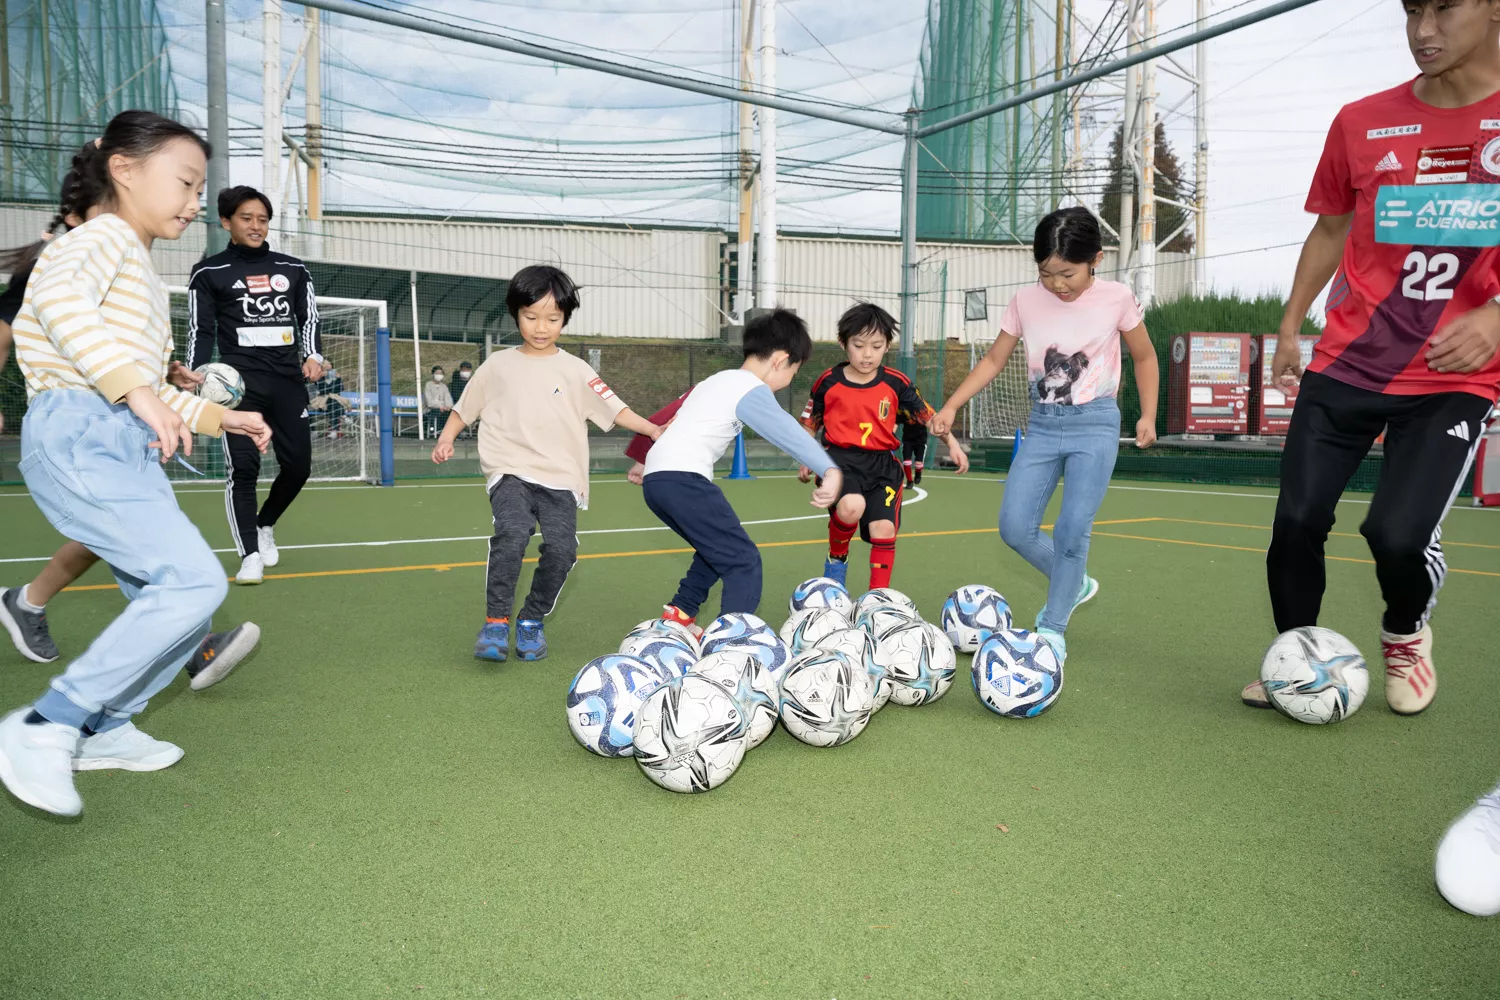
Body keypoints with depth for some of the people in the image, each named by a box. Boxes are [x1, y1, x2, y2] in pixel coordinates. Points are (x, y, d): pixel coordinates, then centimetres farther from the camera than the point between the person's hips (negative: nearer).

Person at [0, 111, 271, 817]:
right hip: (78, 437, -10)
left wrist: (219, 417, 23)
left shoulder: (141, 272, 28)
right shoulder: (103, 237, -2)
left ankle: (101, 729, 22)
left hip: (127, 449, 10)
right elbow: (57, 295, -26)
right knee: (194, 579, -21)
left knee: (166, 599, 8)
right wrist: (134, 387, -32)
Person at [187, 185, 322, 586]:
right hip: (240, 382, -3)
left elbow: (309, 319, 14)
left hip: (289, 380, 3)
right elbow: (200, 332, 3)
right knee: (244, 468, -10)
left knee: (298, 465, 1)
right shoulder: (209, 273, 5)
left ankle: (265, 525, 29)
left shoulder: (293, 269, 14)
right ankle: (250, 556, -3)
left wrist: (313, 356, -6)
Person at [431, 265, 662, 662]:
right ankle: (496, 621, -16)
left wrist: (654, 430, -9)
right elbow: (464, 408, 20)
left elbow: (615, 410, 3)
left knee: (561, 547, -17)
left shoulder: (576, 370, 8)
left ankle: (532, 620, 8)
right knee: (512, 532, -28)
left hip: (560, 478, 1)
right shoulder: (497, 365, 10)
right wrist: (446, 438, 5)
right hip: (510, 473, -1)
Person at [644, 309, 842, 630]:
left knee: (718, 551, 25)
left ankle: (680, 613, 29)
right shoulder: (752, 389, -5)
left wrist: (643, 460, 54)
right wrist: (830, 470, -39)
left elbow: (665, 421, 38)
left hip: (655, 476, 10)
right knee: (744, 561, -7)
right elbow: (787, 431, -25)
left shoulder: (717, 380, 25)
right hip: (683, 478, -10)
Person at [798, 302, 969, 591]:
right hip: (841, 459, -2)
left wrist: (952, 443, 3)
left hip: (882, 463, 2)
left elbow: (926, 415, 11)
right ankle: (836, 560, -1)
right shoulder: (828, 382, -1)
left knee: (883, 529, -9)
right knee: (851, 507, -31)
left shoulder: (896, 383, 0)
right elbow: (810, 423, 12)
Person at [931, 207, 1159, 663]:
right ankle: (1074, 584, 24)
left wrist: (1147, 416, 2)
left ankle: (1052, 629, 6)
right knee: (1015, 527, -4)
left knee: (1072, 530, -12)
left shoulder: (1116, 299, -6)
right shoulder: (1026, 301, -1)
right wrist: (952, 405, -2)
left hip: (1095, 424, -3)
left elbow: (1145, 357, 9)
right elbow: (994, 360, 8)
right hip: (1043, 424, 3)